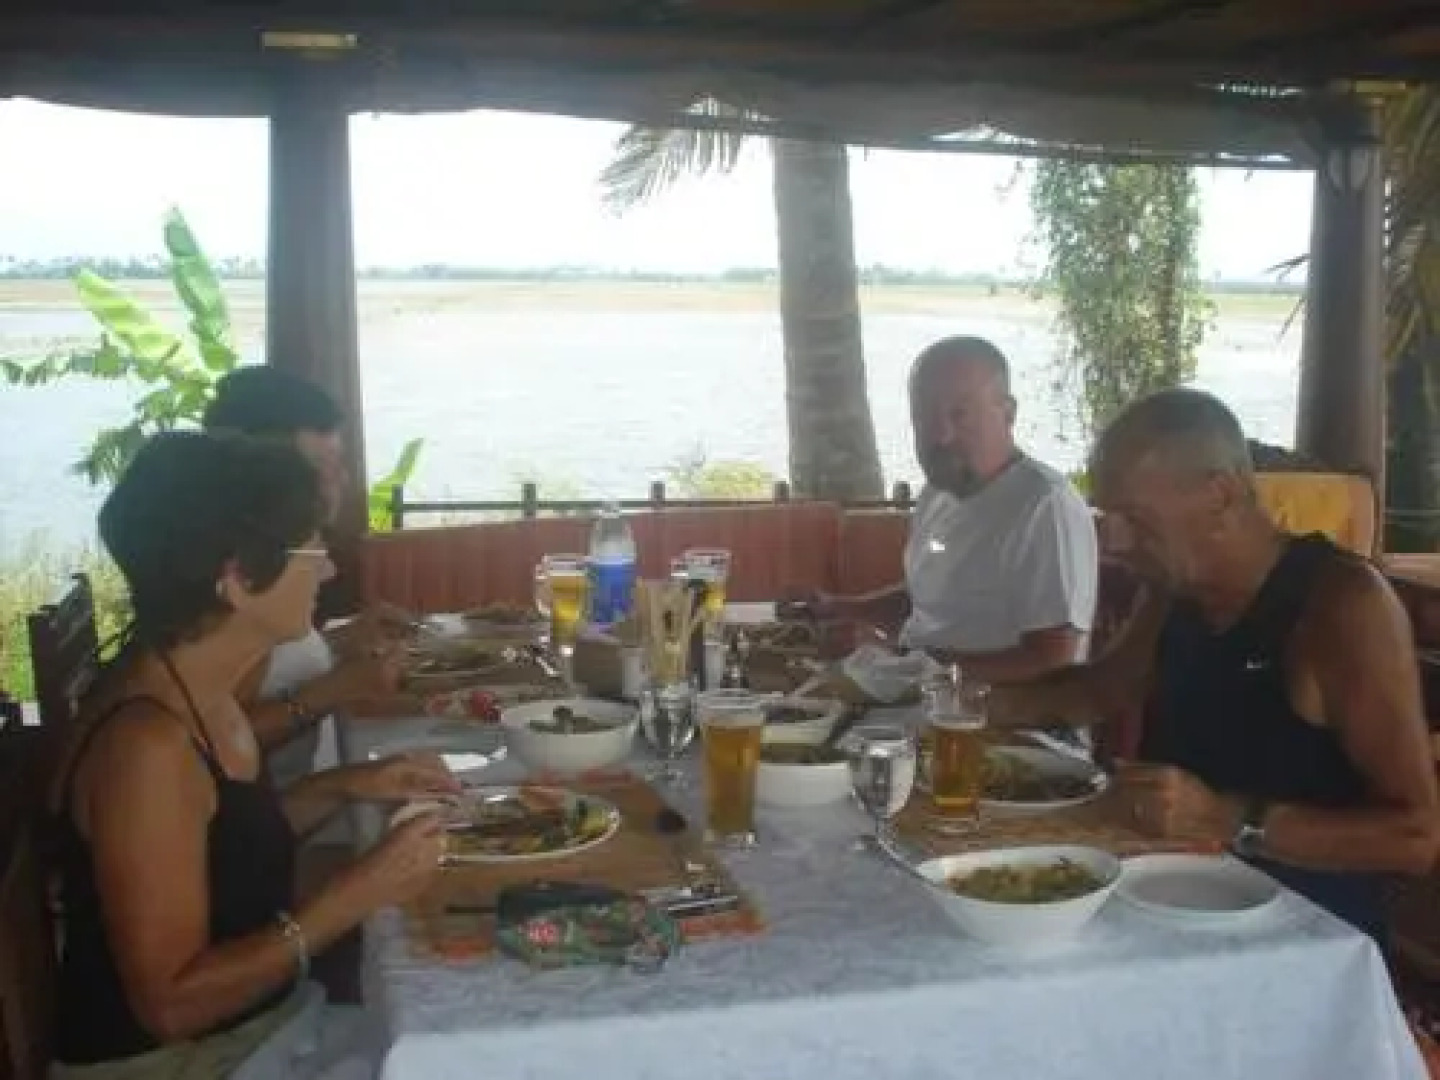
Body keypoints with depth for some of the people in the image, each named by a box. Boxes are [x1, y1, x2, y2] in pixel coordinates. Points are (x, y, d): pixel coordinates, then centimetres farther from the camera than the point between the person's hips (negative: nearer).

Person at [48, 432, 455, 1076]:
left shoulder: (194, 690, 1)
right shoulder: (145, 742, -26)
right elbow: (170, 1002, -24)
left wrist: (343, 788, 1)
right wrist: (356, 895, -25)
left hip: (257, 1022, 8)